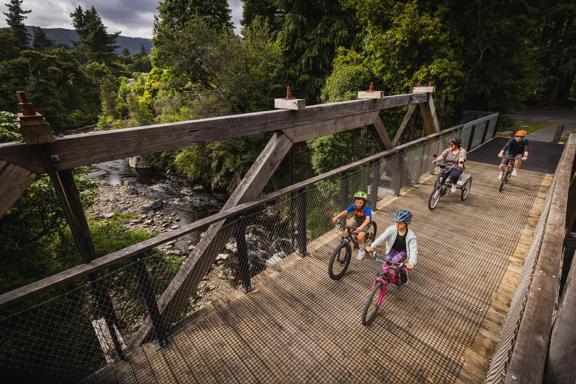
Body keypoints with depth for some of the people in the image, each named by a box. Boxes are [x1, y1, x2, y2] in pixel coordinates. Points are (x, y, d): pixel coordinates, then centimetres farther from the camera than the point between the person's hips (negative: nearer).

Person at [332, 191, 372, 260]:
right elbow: (344, 212, -28)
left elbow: (368, 219, -44)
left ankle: (362, 251, 1)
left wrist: (361, 227, -62)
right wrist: (336, 217, -45)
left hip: (365, 223, -4)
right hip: (357, 222, 5)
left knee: (360, 236, -28)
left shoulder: (367, 208, -31)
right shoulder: (353, 206, -19)